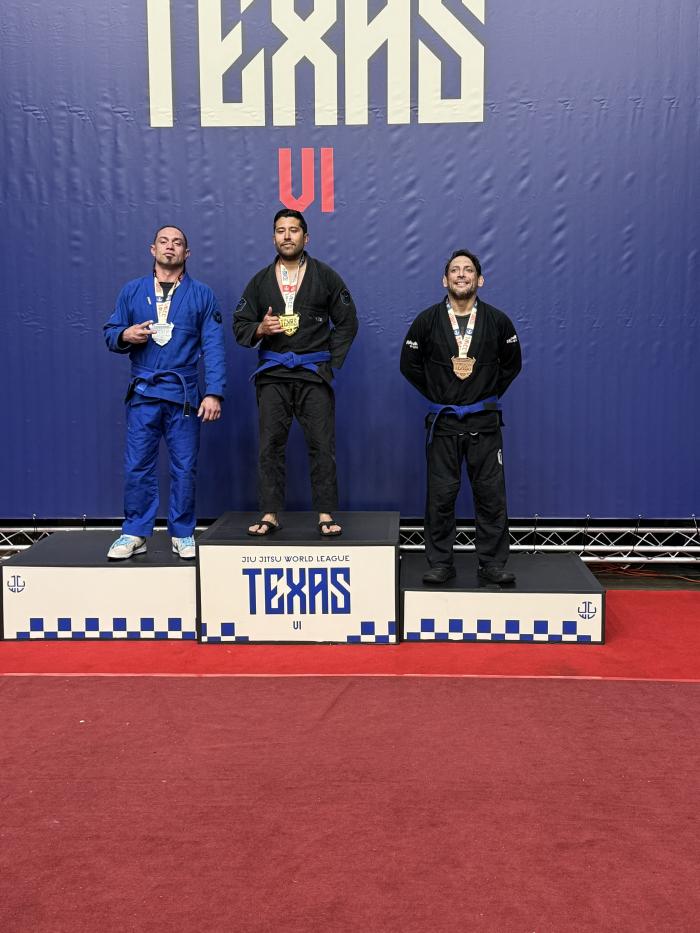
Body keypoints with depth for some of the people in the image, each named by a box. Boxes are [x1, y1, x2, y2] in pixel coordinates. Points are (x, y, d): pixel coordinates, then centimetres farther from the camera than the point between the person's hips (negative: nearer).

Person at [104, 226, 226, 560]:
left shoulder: (201, 295, 6)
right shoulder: (131, 291, 11)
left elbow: (213, 346, 0)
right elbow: (110, 332, 12)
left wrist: (214, 393, -9)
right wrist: (125, 336, -12)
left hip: (184, 393, -1)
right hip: (143, 392, 1)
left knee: (184, 467, 3)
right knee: (138, 466, 1)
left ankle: (182, 535, 15)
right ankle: (134, 534, 12)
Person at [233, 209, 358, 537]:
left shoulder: (325, 276, 6)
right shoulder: (260, 281, 12)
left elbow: (347, 322, 7)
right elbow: (240, 325, 14)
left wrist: (332, 363, -1)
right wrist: (260, 328, -9)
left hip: (314, 374, -2)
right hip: (272, 375, 2)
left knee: (322, 445, -4)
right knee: (270, 446, 1)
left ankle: (326, 515, 2)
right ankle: (270, 515, 6)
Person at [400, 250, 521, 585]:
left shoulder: (497, 321, 1)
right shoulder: (427, 321, -1)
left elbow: (512, 364, 13)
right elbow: (409, 364, 8)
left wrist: (490, 393, 8)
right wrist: (436, 394, 6)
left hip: (484, 422, 0)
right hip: (443, 422, 0)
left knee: (491, 495, 2)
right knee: (440, 496, 2)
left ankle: (492, 563, 12)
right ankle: (440, 563, 12)